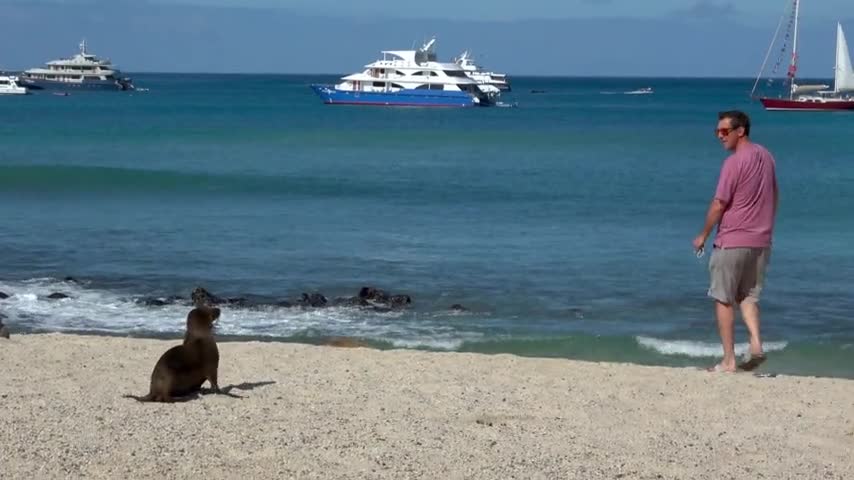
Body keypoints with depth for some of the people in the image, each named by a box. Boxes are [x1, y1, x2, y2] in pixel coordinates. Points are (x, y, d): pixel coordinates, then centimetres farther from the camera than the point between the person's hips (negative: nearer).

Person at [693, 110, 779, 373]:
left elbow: (719, 204, -14)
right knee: (749, 296, 16)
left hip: (732, 241, -7)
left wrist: (703, 236, -2)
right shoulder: (766, 157, 9)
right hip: (761, 241, 7)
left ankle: (729, 361, 1)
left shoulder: (734, 162, -15)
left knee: (724, 300, 3)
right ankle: (756, 344, -6)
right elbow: (774, 197, 18)